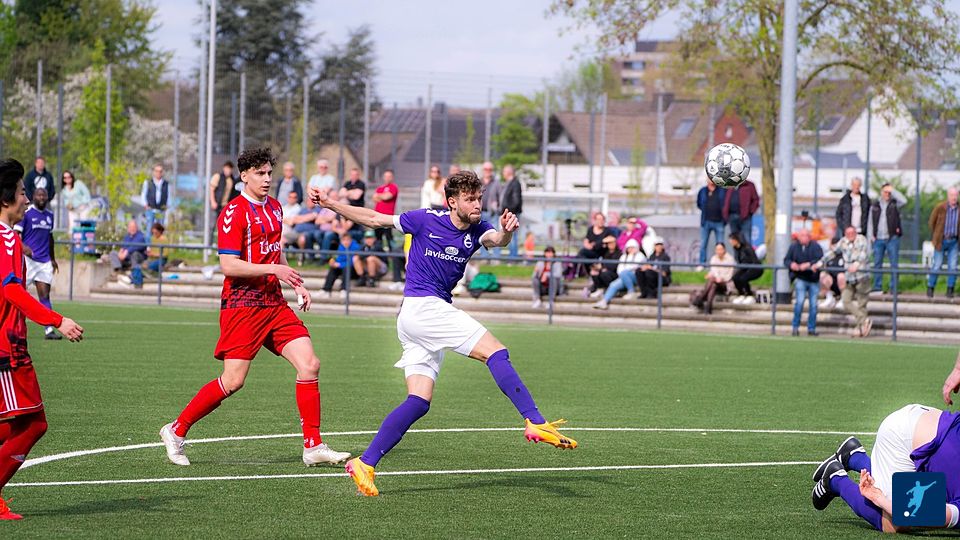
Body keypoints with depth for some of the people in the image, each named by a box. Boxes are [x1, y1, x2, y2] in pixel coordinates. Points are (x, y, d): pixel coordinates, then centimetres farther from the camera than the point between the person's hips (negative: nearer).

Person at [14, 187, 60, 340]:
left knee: (45, 295, -1)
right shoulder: (26, 213, -5)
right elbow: (16, 234, -9)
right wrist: (23, 247, -28)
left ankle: (49, 330, -7)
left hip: (45, 261, 5)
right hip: (28, 258, -5)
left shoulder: (49, 215, 15)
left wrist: (53, 259, 28)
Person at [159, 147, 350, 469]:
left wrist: (296, 285, 20)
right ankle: (176, 432, 7)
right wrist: (274, 270, -20)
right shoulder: (234, 213, -11)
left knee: (309, 365, -5)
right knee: (232, 381, -10)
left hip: (274, 303, 8)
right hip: (243, 306, -8)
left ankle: (313, 447, -1)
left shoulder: (274, 207, 15)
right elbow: (228, 265, -18)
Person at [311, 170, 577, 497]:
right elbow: (374, 219, 5)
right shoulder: (426, 221, -5)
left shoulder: (476, 230, 5)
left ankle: (365, 464, -1)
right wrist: (330, 204, 3)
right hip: (421, 307, -7)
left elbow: (495, 240, -18)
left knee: (419, 402, 1)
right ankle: (536, 423, -22)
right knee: (495, 351, -16)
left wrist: (506, 232, -42)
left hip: (435, 313, 7)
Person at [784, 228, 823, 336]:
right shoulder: (794, 247, 4)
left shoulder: (815, 247, -3)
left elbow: (820, 260, -15)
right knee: (800, 301, -17)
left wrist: (809, 264, -30)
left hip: (814, 279, 1)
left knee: (813, 304, 4)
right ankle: (795, 327, -8)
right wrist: (791, 264, -18)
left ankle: (811, 328, 15)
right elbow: (786, 260, 5)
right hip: (800, 279, -1)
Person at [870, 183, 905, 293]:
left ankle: (893, 287, 1)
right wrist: (872, 235, 2)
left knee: (894, 264, -2)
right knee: (877, 263, 6)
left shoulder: (894, 204, 4)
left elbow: (904, 201, -16)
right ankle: (877, 286, 13)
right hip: (878, 239, 2)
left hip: (892, 238, -2)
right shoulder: (875, 206, 10)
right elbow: (871, 221, 12)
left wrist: (893, 190, -11)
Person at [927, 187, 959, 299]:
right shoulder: (940, 208, -8)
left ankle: (950, 290, 7)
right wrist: (934, 236, 9)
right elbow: (932, 222, 4)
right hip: (941, 241, -2)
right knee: (937, 266, -2)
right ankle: (930, 289, 9)